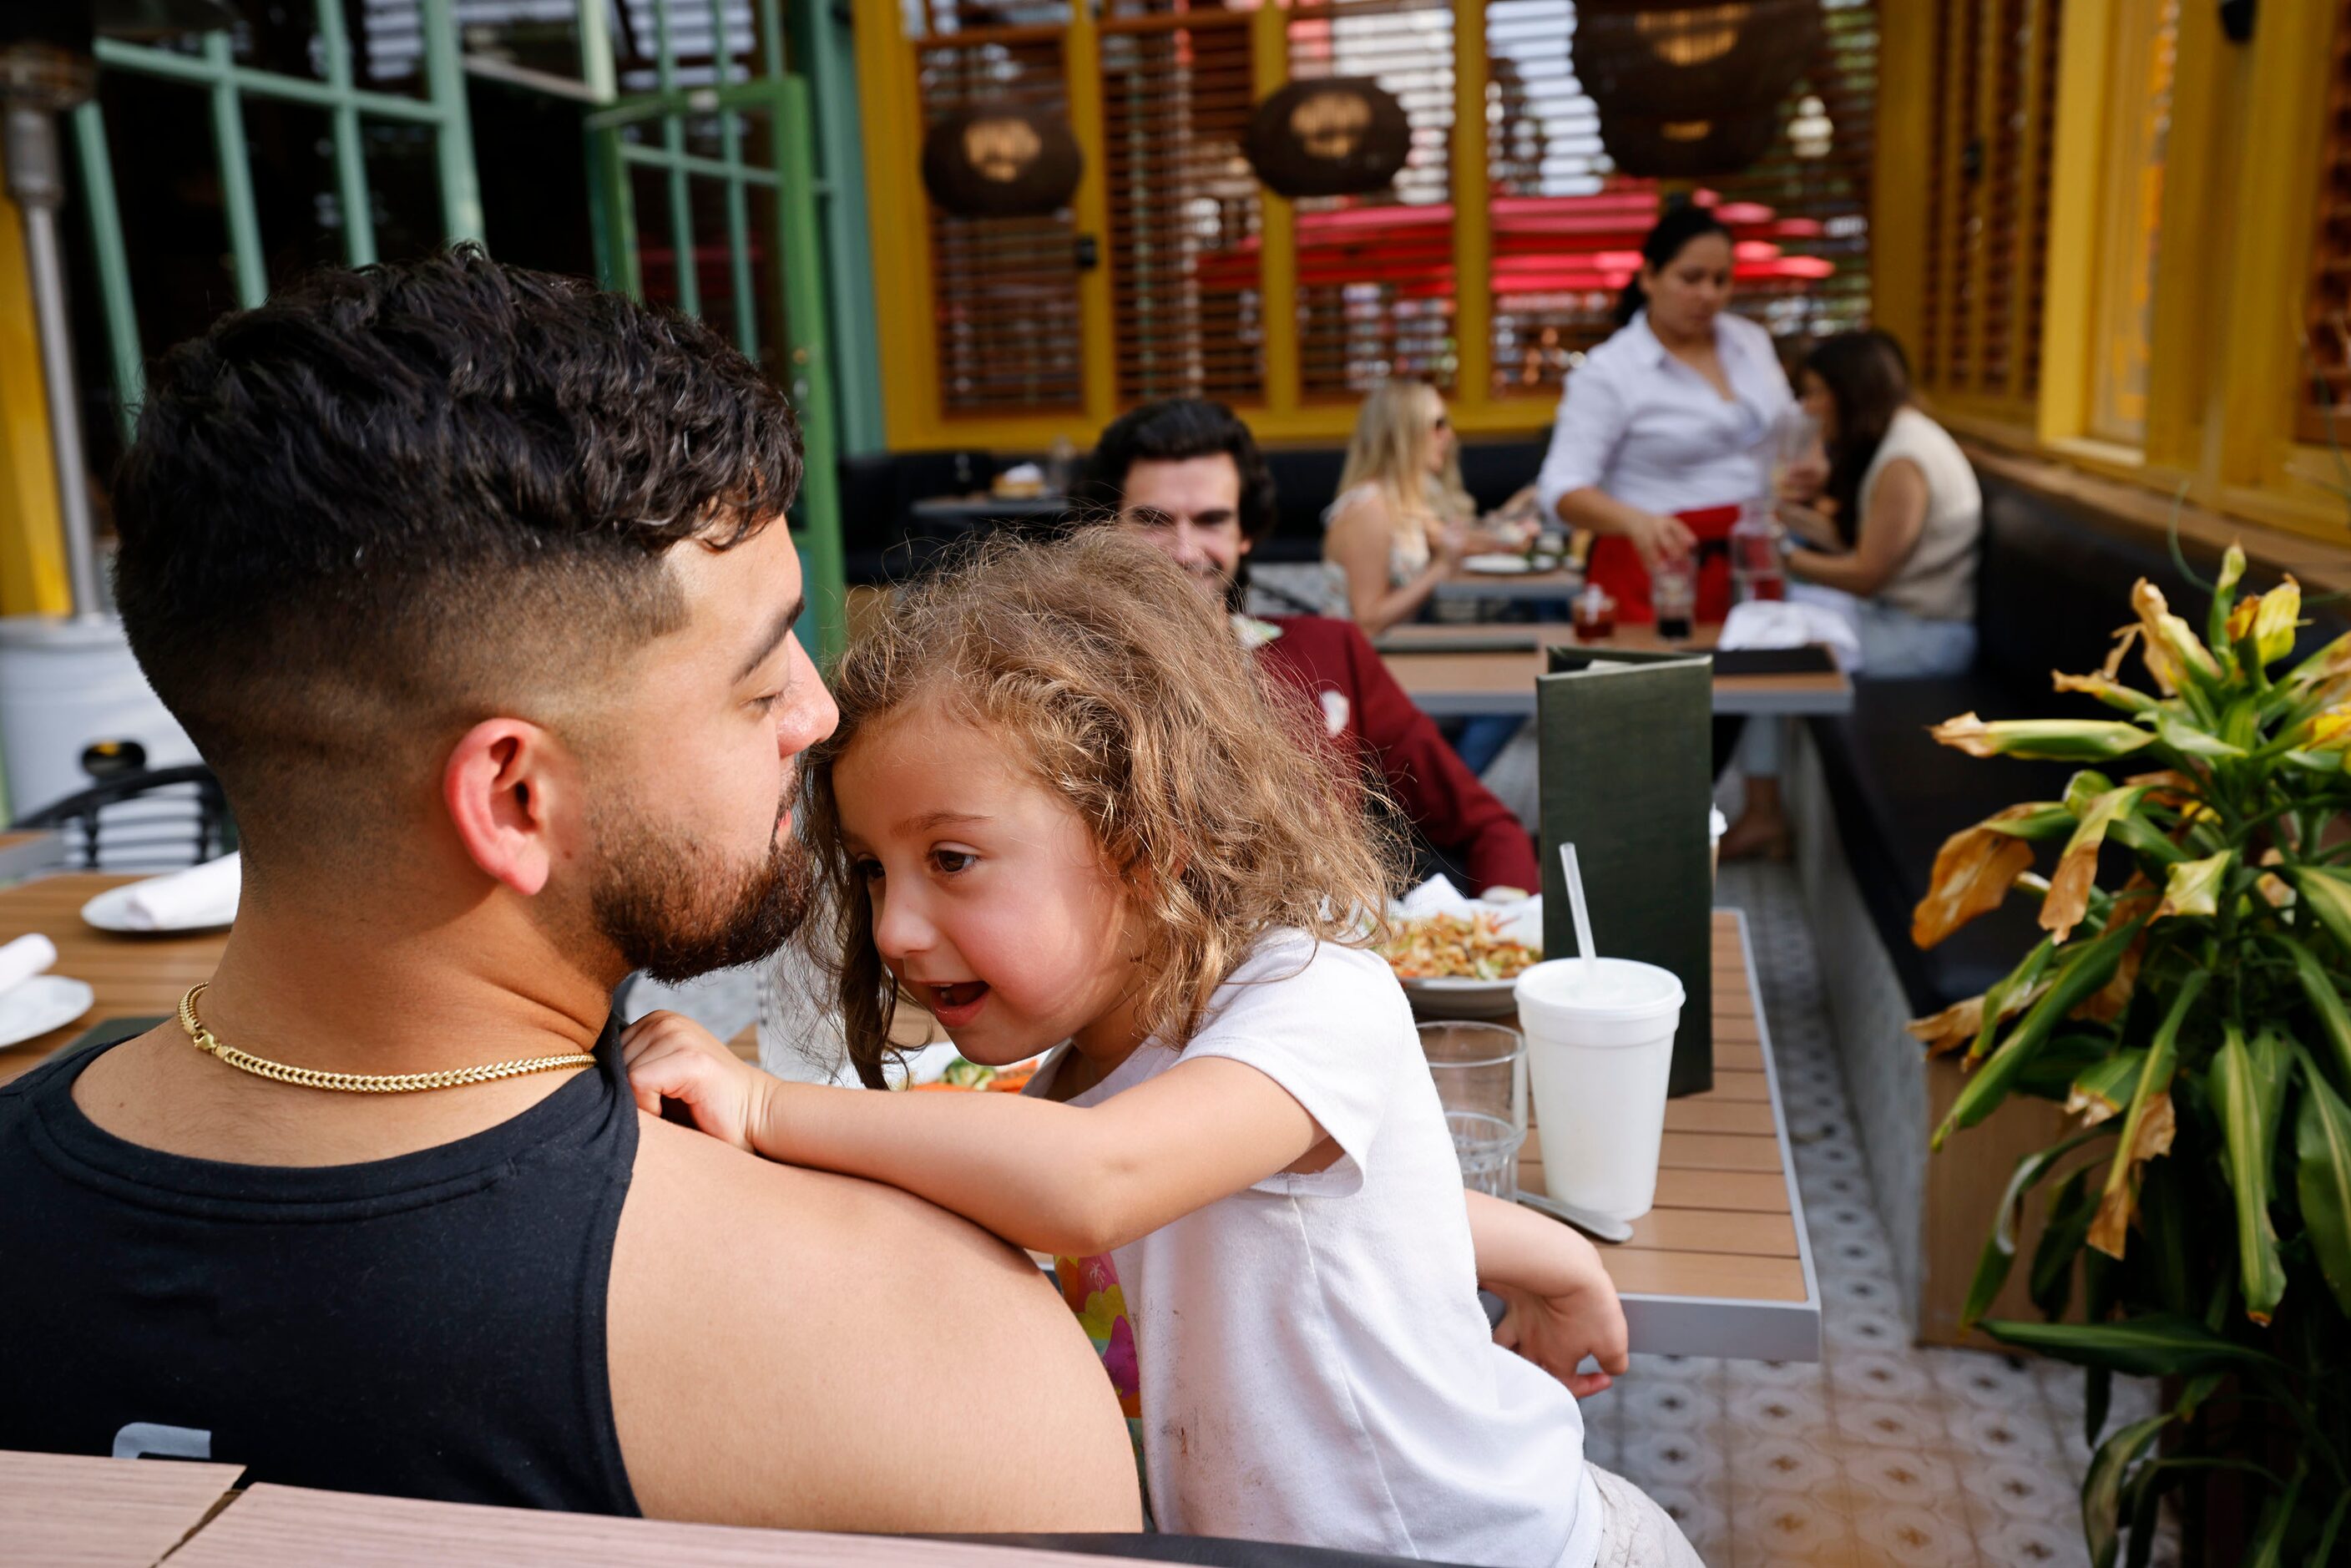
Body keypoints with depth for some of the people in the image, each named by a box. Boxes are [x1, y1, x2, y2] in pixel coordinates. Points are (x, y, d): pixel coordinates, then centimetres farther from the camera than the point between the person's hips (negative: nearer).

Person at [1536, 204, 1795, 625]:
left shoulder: (1751, 341, 11)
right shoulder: (1608, 372, -9)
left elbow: (1790, 430, 25)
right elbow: (1563, 490, -16)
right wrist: (1636, 520, -34)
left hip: (1750, 562, 5)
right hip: (1664, 566, -5)